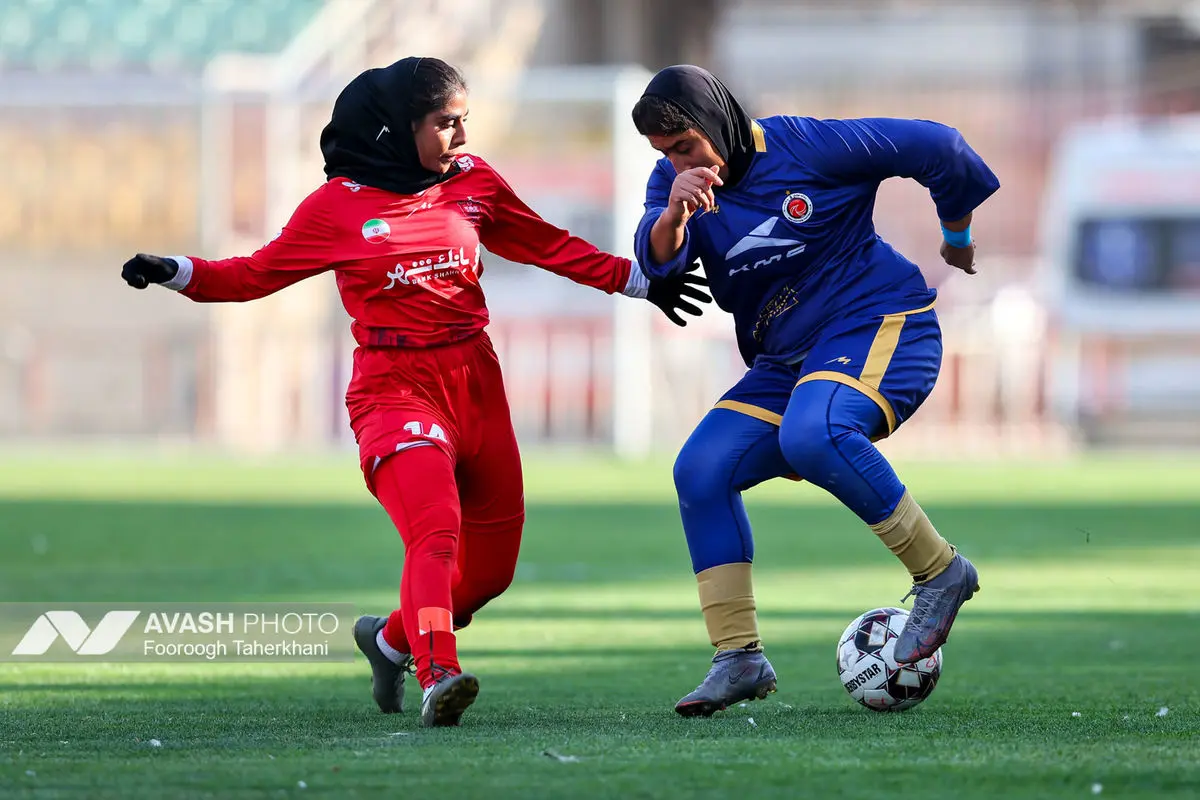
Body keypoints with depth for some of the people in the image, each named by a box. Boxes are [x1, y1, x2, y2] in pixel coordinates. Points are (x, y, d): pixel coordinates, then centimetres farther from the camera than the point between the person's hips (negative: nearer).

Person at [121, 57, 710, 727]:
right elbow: (258, 274, 3)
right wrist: (173, 271, -11)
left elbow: (549, 246, 20)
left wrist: (641, 283, 21)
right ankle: (438, 677, -41)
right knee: (435, 529, -28)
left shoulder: (473, 182, 8)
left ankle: (392, 638, 34)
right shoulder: (339, 205, -2)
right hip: (395, 388, -5)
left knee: (492, 567, 9)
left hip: (475, 382, 5)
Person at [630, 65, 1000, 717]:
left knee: (810, 433, -36)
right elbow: (658, 259, -16)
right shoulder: (674, 180, 3)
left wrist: (960, 235, 10)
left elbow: (936, 148, -6)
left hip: (879, 323, -7)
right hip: (784, 362, 7)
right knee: (700, 471, -9)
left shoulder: (808, 147, -13)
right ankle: (738, 657, -5)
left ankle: (939, 571, -21)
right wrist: (673, 214, -39)